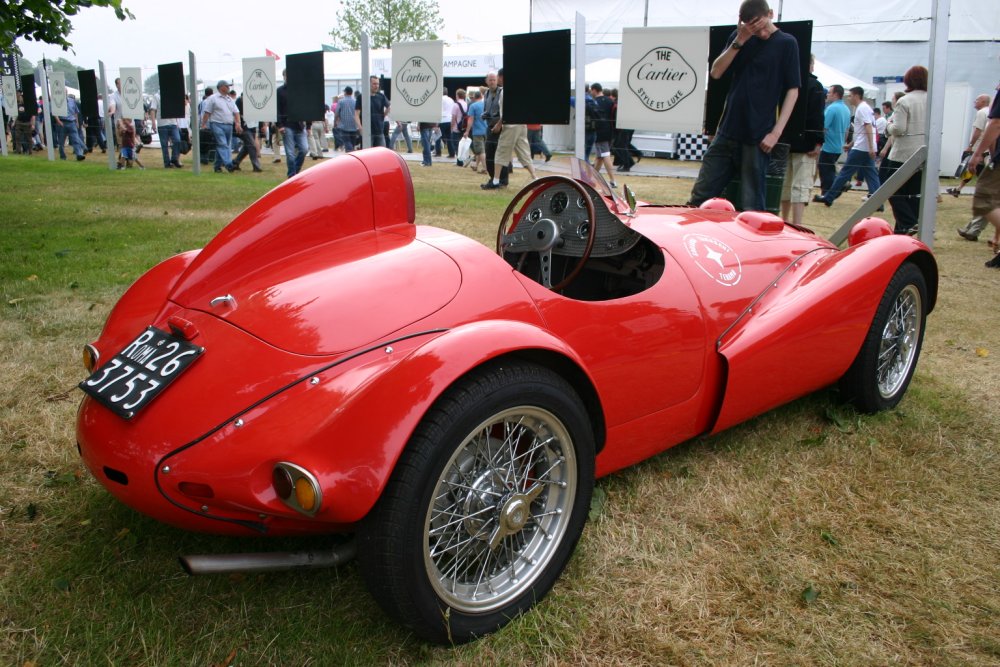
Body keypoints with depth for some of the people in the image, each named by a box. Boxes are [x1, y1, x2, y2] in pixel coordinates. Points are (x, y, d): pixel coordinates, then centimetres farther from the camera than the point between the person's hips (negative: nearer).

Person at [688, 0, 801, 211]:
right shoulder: (739, 37, 12)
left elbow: (792, 90, -3)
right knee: (700, 197, 3)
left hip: (757, 137, -4)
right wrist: (739, 41, -8)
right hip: (727, 131, 4)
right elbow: (716, 73, 3)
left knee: (751, 206, -3)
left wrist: (776, 132, -12)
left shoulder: (786, 43, 0)